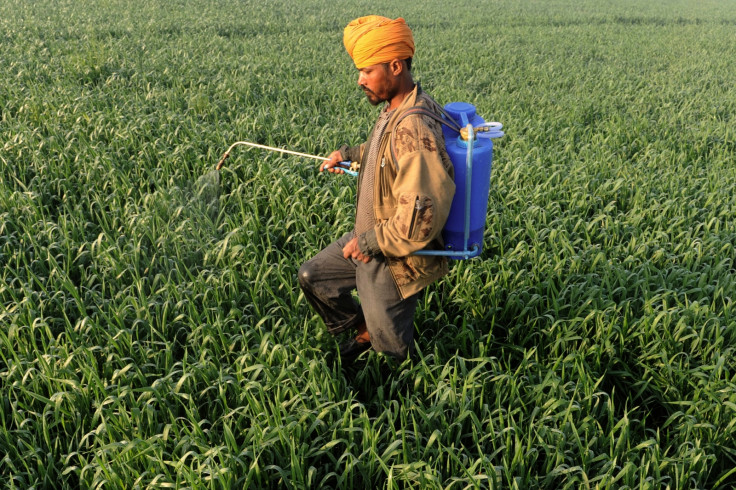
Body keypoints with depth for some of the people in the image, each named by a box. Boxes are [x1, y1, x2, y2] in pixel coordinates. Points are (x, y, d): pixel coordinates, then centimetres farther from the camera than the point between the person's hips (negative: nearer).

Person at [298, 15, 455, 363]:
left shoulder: (414, 129, -31)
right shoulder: (394, 111, -1)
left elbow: (421, 218, -35)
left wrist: (369, 243, -23)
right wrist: (349, 155, 12)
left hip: (394, 260, -9)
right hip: (369, 240, 9)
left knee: (392, 349, 8)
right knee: (311, 277, 20)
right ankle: (364, 332, 35)